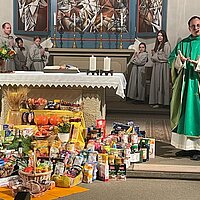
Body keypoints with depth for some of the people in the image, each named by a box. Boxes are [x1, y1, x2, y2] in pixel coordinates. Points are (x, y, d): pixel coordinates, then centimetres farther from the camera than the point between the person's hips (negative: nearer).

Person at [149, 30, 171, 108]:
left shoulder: (166, 45, -6)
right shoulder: (157, 45, 18)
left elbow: (166, 57, -13)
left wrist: (156, 57, -5)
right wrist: (153, 55, 2)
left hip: (163, 66, -8)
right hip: (156, 66, 8)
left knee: (160, 83, -7)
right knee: (155, 83, 5)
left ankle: (160, 102, -3)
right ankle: (155, 101, 9)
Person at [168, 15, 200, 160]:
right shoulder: (183, 44, 14)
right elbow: (171, 59, 6)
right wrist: (180, 60, -14)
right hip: (184, 84, 4)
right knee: (184, 113, 5)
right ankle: (187, 146, 13)